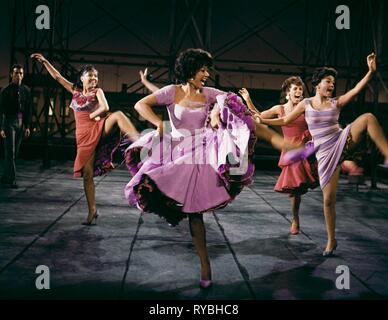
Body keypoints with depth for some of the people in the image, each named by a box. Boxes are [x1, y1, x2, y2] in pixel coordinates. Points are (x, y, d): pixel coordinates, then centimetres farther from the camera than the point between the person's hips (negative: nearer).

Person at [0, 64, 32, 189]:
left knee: (15, 152, 9)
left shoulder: (26, 90, 7)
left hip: (21, 122, 4)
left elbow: (29, 110, 10)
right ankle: (12, 180, -5)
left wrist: (27, 126, 6)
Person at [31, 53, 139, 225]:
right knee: (87, 174, -3)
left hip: (99, 129, -3)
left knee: (118, 115, -34)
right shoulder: (75, 90, 15)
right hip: (84, 136, 3)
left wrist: (91, 116, -4)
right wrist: (44, 61, 19)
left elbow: (105, 108, -13)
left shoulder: (98, 92, 5)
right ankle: (92, 211, 5)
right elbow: (57, 76, 19)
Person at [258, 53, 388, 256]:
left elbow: (357, 89, -9)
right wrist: (261, 120, 5)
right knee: (328, 198, -3)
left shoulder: (336, 103, 4)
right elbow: (285, 121, 11)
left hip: (342, 142, 1)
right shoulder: (306, 104, 4)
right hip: (325, 154, -1)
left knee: (368, 118, -24)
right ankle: (331, 241, 16)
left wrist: (371, 71, -21)